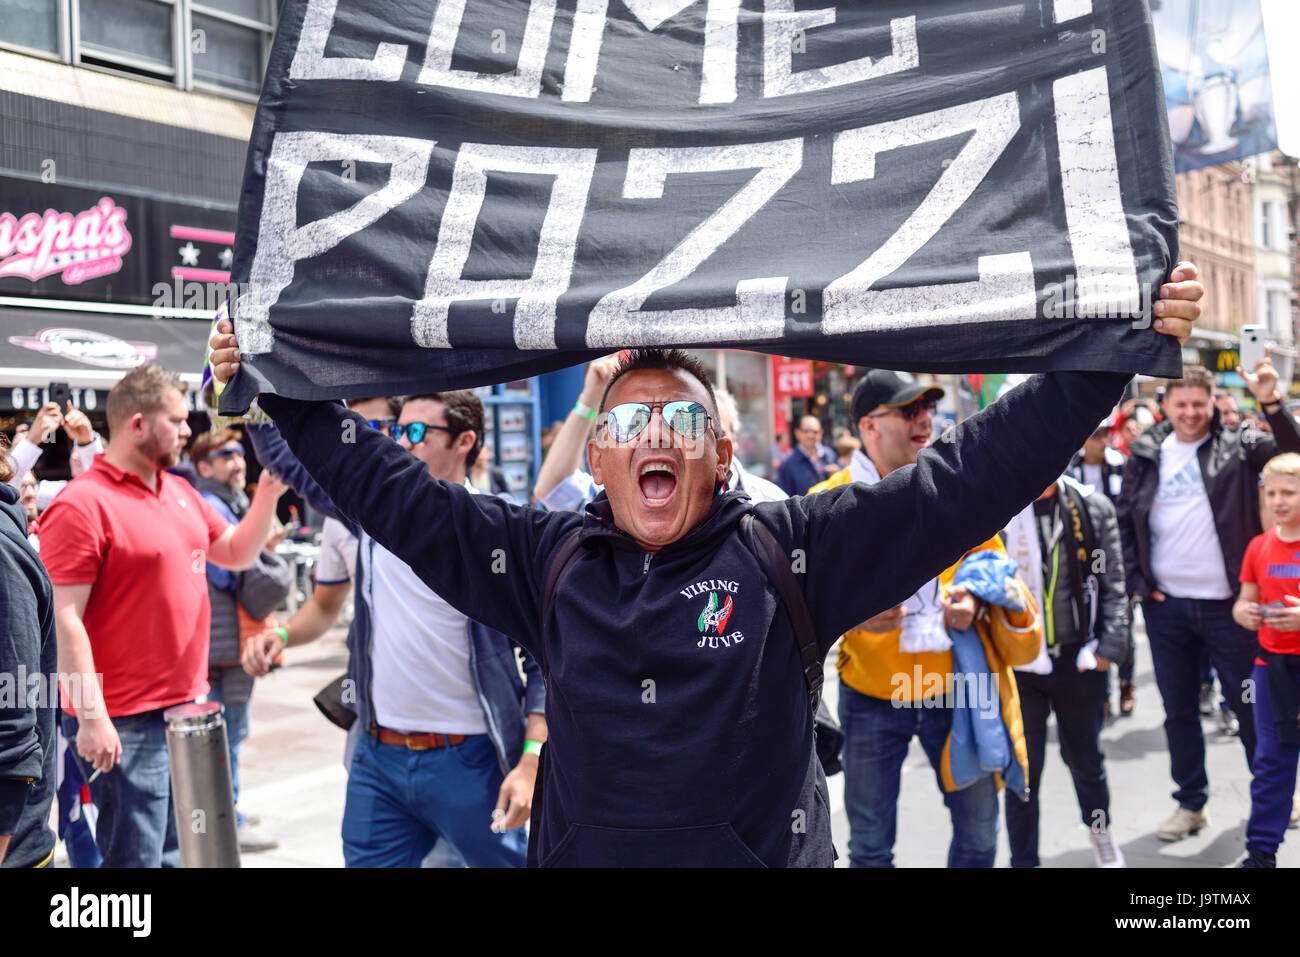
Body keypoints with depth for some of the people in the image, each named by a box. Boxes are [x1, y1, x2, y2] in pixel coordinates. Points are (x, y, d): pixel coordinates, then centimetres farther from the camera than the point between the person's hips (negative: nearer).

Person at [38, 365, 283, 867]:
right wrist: (91, 717, -21)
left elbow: (237, 553, 20)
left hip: (188, 705, 8)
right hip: (123, 723, -8)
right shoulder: (82, 505, -15)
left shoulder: (181, 491, 11)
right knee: (137, 854, -2)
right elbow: (65, 619, -18)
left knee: (179, 850, 17)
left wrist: (269, 489, 5)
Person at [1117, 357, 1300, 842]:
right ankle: (1190, 803, 23)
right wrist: (1136, 579, 0)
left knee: (1250, 704, 7)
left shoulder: (1237, 447, -1)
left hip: (1226, 603, -2)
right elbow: (1124, 521, 10)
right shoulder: (1145, 456, 5)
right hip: (1165, 605, 3)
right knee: (1178, 710, 11)